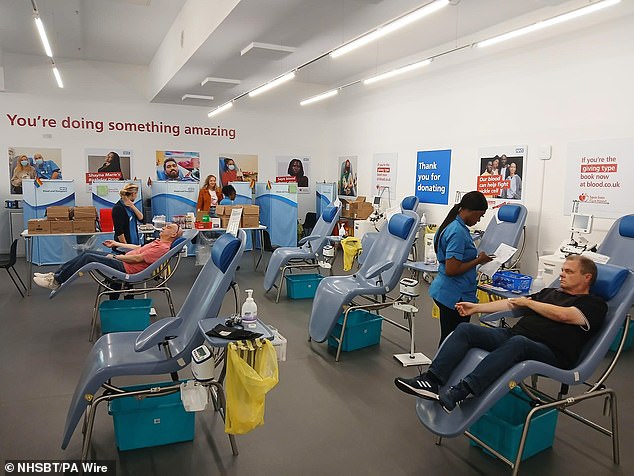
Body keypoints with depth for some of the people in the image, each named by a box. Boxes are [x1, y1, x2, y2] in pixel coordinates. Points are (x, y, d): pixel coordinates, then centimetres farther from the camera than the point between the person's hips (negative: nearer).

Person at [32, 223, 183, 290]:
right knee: (87, 253, 5)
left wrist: (115, 257, -11)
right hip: (123, 261, 10)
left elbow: (138, 258, -19)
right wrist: (117, 244, 28)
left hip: (126, 268, -10)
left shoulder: (163, 247, -16)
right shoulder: (158, 242, 17)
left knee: (88, 257, -14)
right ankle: (55, 275, 9)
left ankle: (56, 281, -3)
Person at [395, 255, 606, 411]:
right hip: (513, 334, 7)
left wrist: (527, 302, 2)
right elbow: (511, 303, 23)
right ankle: (431, 381, -28)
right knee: (465, 329, -14)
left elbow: (562, 315, -12)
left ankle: (459, 392, -51)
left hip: (549, 352, -7)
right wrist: (476, 307, 15)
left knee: (517, 342, -41)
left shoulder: (594, 305, 8)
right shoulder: (551, 292, 29)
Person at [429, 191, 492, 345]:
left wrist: (477, 258, 11)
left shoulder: (452, 226, 9)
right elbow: (451, 270, -24)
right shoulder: (458, 232, -21)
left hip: (446, 292, 9)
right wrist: (478, 260, -13)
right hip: (455, 296, -9)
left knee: (448, 338, 17)